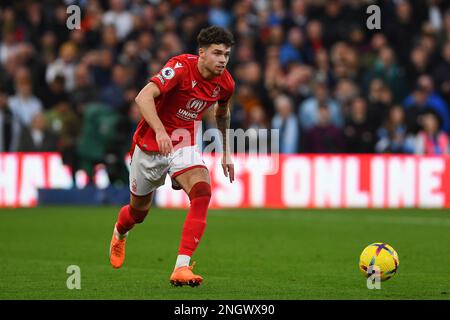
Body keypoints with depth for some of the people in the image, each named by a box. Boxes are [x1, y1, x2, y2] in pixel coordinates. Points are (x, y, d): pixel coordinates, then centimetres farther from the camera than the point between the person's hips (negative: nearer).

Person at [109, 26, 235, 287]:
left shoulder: (225, 83, -5)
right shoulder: (181, 67, -24)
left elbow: (222, 113, 19)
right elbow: (144, 97, -36)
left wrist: (226, 153, 21)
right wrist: (160, 131, -49)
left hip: (184, 145, 3)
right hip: (151, 144, -3)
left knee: (202, 192, -26)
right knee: (139, 210, 13)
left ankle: (182, 267, -29)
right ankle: (120, 233, 54)